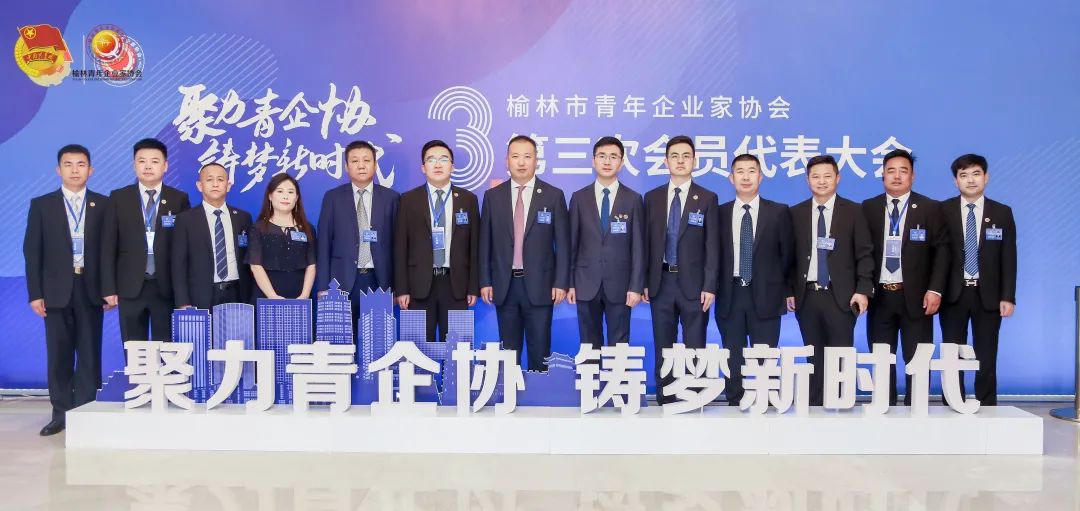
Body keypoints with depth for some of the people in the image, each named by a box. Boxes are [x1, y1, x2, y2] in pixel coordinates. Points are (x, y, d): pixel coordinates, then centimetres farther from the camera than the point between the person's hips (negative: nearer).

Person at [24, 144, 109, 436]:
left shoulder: (104, 205, 5)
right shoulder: (41, 205, 6)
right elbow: (32, 251, 3)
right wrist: (35, 293, -4)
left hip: (91, 288, 0)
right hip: (57, 290, 1)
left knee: (90, 353, 3)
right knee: (58, 354, 4)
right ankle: (61, 413, 11)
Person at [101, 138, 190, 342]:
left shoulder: (179, 199, 4)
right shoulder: (118, 198, 6)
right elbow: (108, 246, 4)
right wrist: (109, 288, -2)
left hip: (167, 287, -1)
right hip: (130, 287, 1)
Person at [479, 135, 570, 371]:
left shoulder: (554, 196, 1)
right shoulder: (492, 196, 6)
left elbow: (562, 243, 1)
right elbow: (485, 242, 7)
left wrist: (561, 282, -5)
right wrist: (485, 281, 2)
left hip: (539, 285, -2)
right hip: (504, 285, 2)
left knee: (539, 349, 3)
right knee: (508, 349, 8)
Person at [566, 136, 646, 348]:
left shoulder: (633, 199, 1)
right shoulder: (579, 198, 5)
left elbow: (638, 246, -1)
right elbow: (572, 243, 5)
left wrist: (636, 286, -6)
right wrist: (569, 283, 1)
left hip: (619, 284, -1)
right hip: (586, 284, 1)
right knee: (589, 345, 8)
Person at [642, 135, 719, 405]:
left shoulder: (707, 198, 1)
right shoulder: (652, 197, 8)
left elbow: (712, 246, -2)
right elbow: (647, 242, 8)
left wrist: (710, 287, -9)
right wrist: (643, 282, 2)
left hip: (693, 283, -2)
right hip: (661, 282, 2)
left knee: (694, 350, 2)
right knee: (662, 350, 7)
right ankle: (664, 402, 15)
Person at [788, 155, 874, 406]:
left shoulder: (853, 211, 3)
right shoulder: (796, 213, 9)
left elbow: (864, 254, 1)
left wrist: (863, 290, -8)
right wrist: (789, 290, 3)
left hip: (841, 296, -2)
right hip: (807, 296, 2)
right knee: (814, 358, 6)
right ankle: (814, 406, 12)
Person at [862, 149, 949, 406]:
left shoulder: (930, 208, 3)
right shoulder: (868, 208, 7)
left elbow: (941, 250, 0)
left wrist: (935, 289, -10)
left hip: (916, 296, -1)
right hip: (879, 296, 2)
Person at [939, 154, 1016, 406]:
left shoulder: (1002, 213, 5)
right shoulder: (942, 211, 2)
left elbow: (1009, 258, 3)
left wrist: (1008, 297, -4)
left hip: (988, 295, 1)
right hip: (953, 293, -1)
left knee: (986, 358, 5)